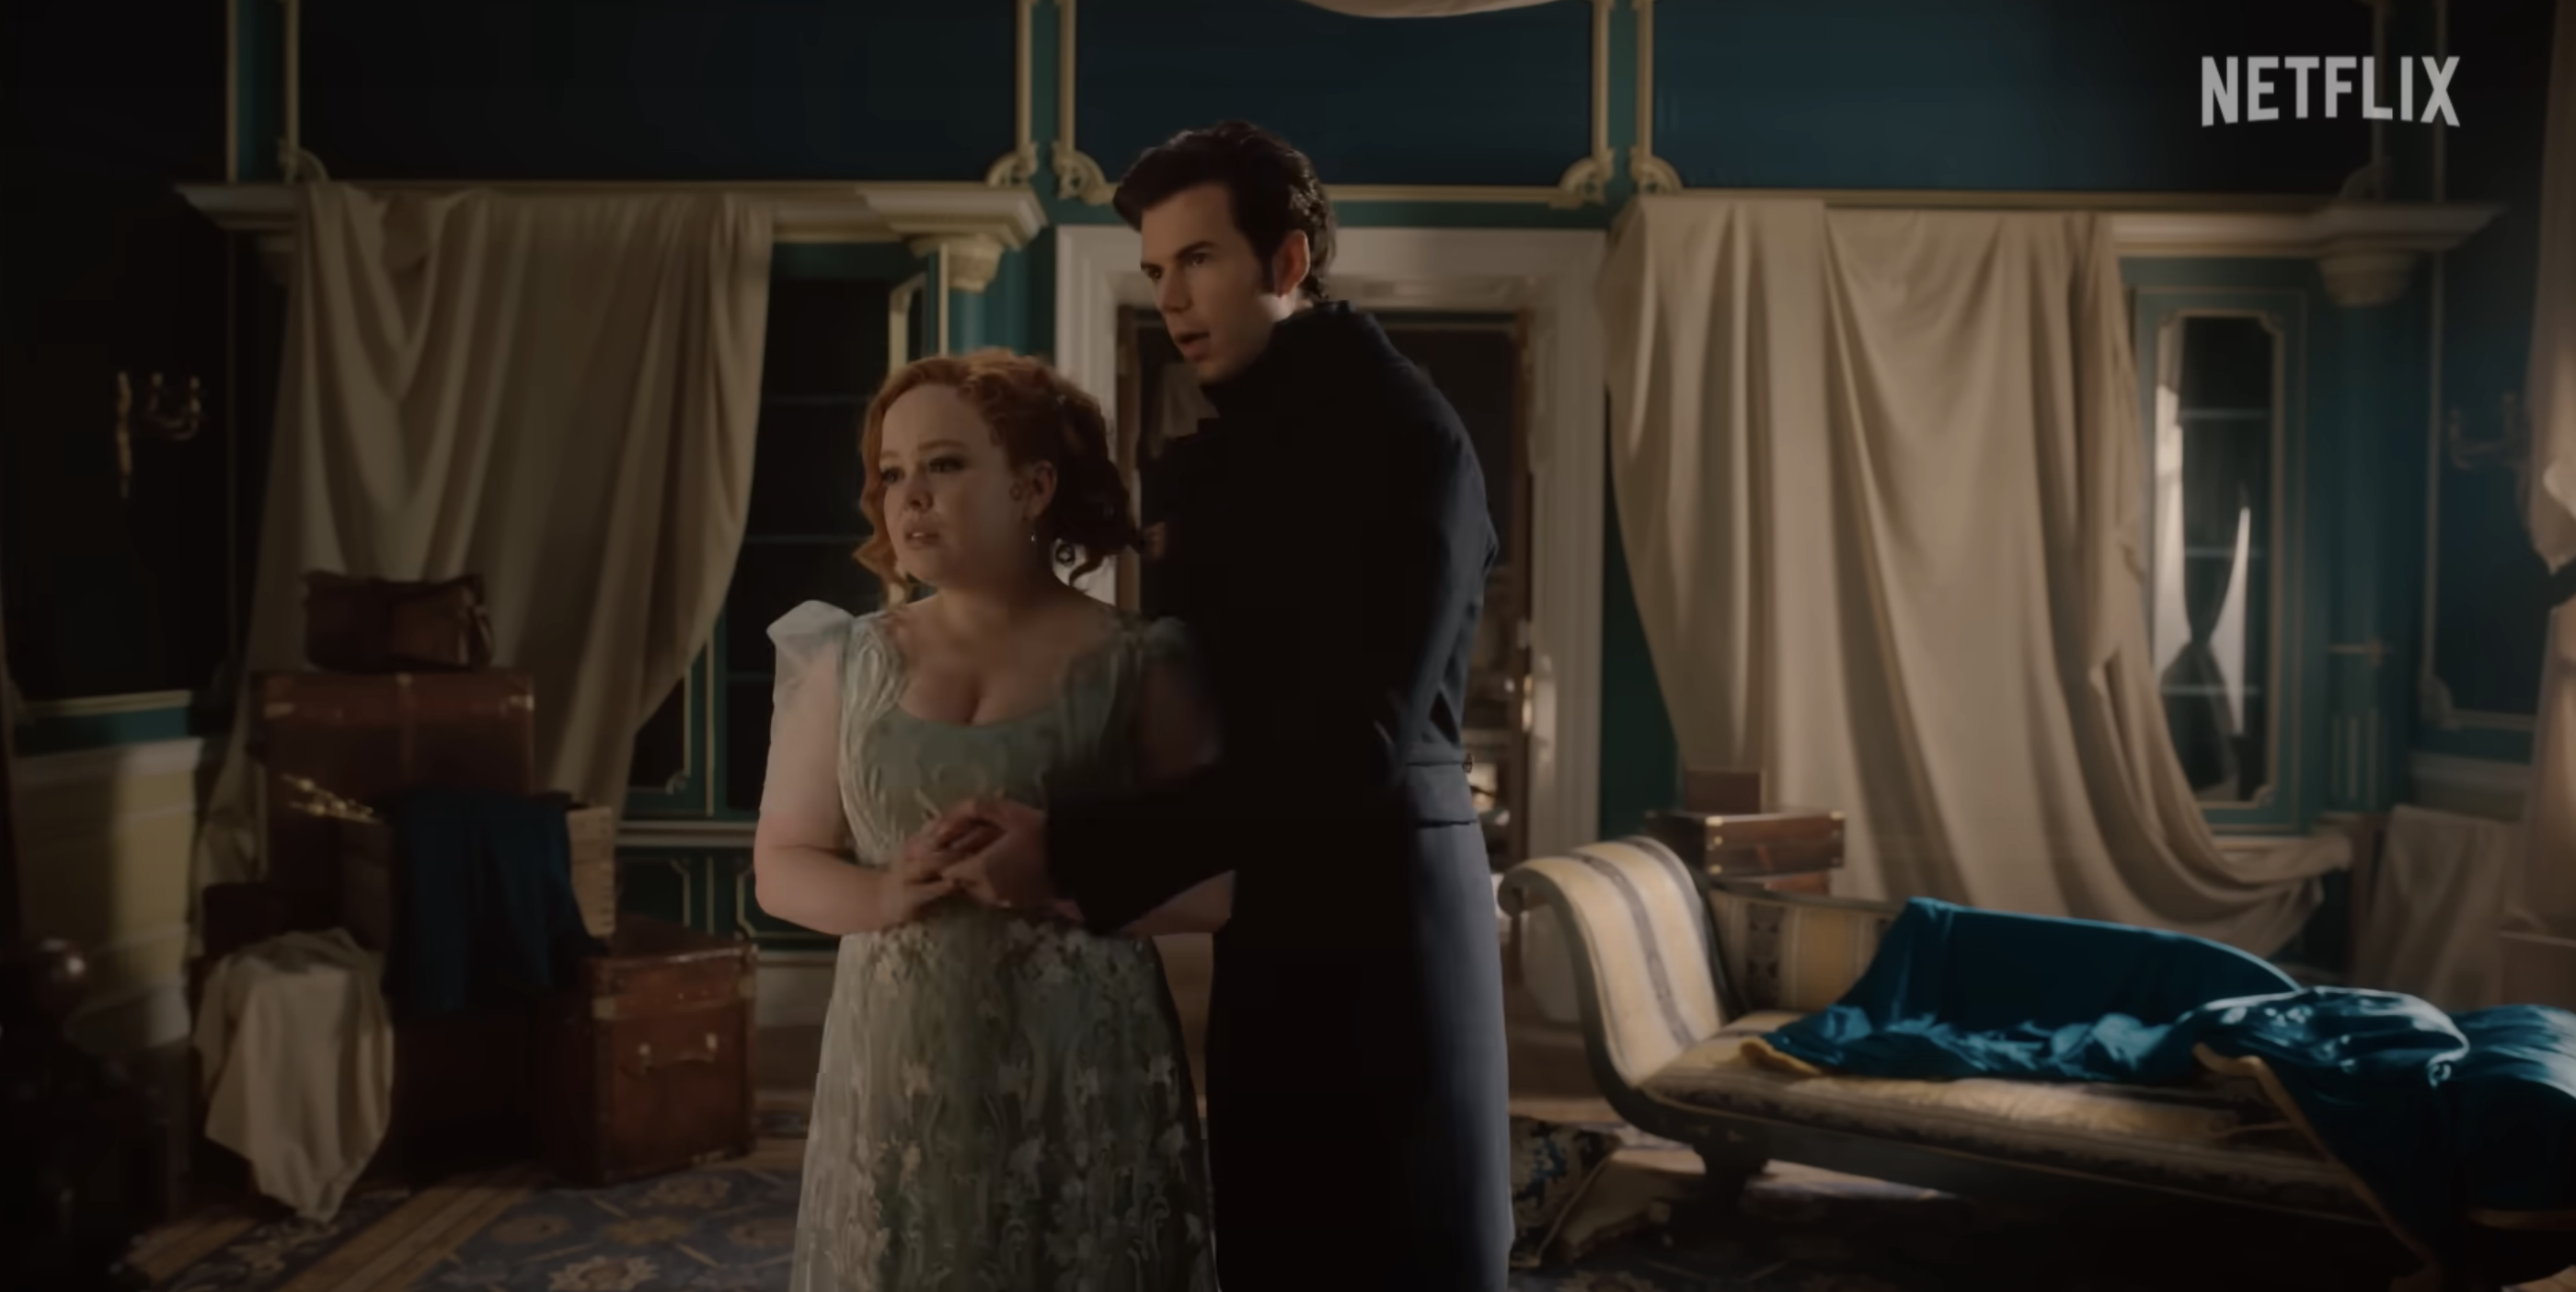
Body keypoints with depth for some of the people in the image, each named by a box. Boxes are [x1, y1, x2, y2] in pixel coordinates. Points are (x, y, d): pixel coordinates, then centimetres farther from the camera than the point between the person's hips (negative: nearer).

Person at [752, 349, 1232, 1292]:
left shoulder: (1135, 666, -3)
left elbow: (1218, 880, -6)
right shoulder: (849, 663, 5)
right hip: (901, 1078, 2)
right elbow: (779, 865, 7)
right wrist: (883, 894, -12)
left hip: (1087, 1082, -2)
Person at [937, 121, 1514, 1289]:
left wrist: (1073, 853, -24)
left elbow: (1355, 745, -23)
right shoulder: (1216, 453, 12)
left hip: (1382, 900, -7)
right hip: (1268, 907, 7)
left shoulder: (1402, 436, -14)